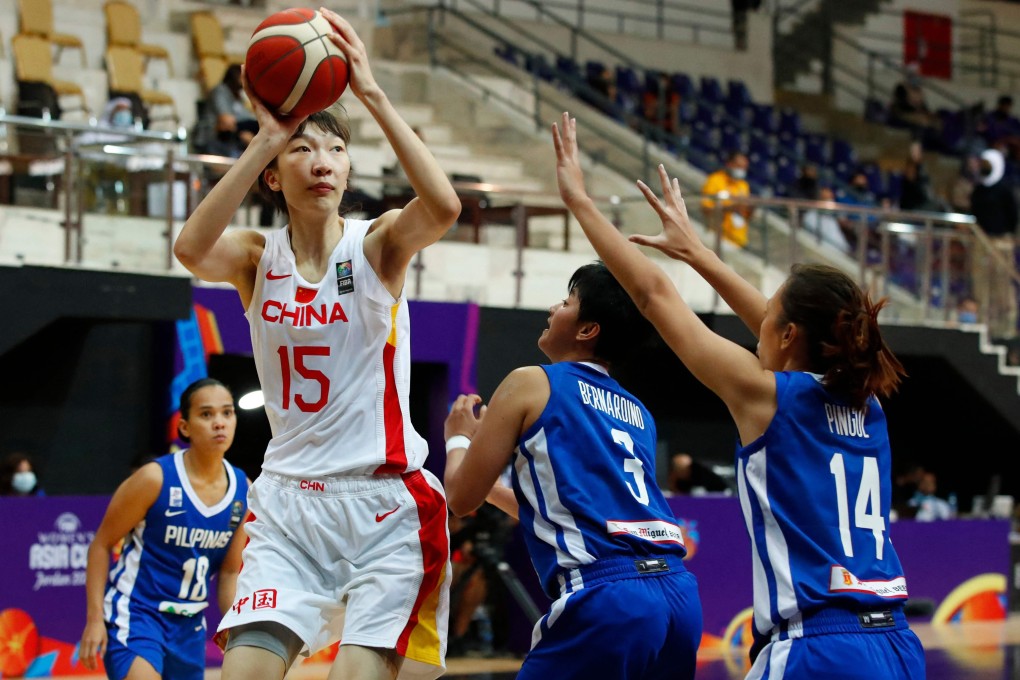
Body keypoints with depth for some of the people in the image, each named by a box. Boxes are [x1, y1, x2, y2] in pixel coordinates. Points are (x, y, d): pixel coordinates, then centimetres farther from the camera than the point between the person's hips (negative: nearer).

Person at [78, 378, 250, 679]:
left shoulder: (242, 490, 1)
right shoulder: (155, 479, -14)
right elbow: (102, 544, -6)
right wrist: (95, 618, -12)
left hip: (189, 625, 6)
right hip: (135, 612, -6)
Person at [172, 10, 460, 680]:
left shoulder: (380, 243, -2)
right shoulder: (258, 258, 3)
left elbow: (444, 207, -25)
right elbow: (192, 248, -20)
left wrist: (373, 94, -27)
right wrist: (266, 140, -24)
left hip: (386, 502, -2)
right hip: (288, 503, 3)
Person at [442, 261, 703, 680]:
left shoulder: (530, 385, 5)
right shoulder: (638, 414, 24)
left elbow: (462, 498, 9)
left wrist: (459, 438, 29)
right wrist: (495, 491, 45)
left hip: (605, 599, -7)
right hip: (679, 595, 7)